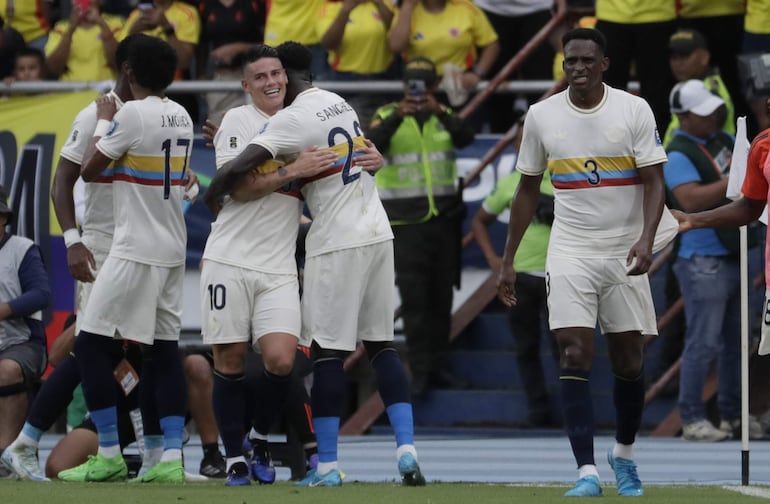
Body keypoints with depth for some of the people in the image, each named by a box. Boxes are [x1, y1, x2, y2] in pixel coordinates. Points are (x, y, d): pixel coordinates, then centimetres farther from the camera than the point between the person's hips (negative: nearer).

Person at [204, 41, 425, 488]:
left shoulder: (295, 118, -12)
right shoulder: (341, 104, 12)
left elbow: (238, 168, -20)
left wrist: (213, 193, 1)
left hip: (337, 242, -7)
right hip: (378, 233, 7)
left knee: (328, 351, -2)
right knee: (382, 344, 10)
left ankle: (328, 466, -2)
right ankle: (407, 450, 1)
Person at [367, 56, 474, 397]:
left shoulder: (445, 117, 9)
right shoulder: (387, 116, 2)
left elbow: (466, 137, -12)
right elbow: (371, 143, -18)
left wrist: (439, 112, -29)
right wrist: (397, 116, -34)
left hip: (444, 219, 3)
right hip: (406, 223, -3)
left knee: (442, 296, 8)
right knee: (413, 298, -8)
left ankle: (439, 365, 16)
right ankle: (420, 371, -8)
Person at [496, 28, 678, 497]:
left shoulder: (634, 110, -5)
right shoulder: (542, 115, 2)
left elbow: (654, 181, -7)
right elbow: (528, 189, 11)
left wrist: (646, 239, -24)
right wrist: (508, 260, 10)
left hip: (624, 252, 0)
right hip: (571, 252, 0)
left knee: (629, 362, 7)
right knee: (575, 357, -13)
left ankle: (624, 454, 32)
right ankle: (587, 473, -16)